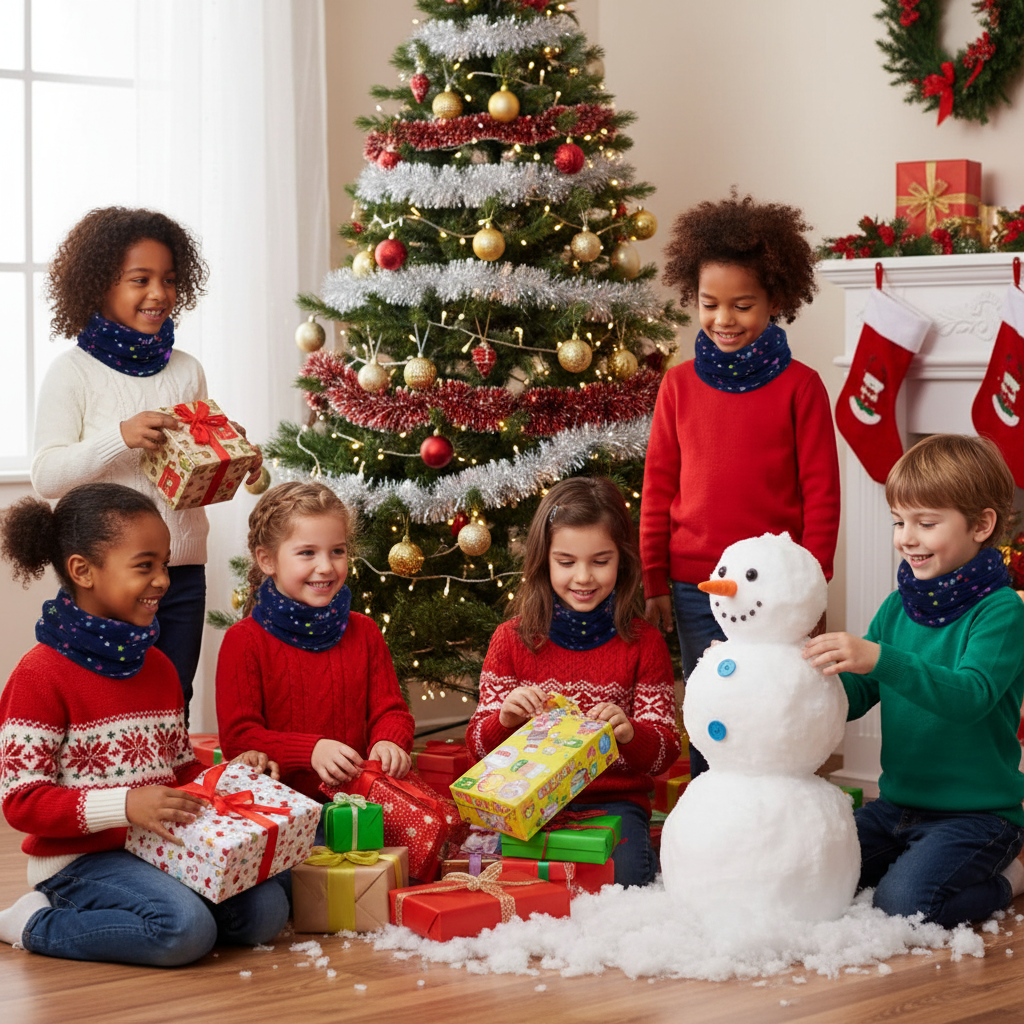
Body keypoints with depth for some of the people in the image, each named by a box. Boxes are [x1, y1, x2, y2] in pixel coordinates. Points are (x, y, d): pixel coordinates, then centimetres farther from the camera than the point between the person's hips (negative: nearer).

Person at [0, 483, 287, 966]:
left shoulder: (158, 668, 14)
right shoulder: (42, 675, -12)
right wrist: (124, 805, -27)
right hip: (80, 858, -8)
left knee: (266, 910, -10)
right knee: (186, 930, -29)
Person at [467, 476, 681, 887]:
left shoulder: (643, 644, 4)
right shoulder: (513, 639, 5)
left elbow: (665, 751, 0)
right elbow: (478, 745, 5)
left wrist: (629, 733, -24)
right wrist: (505, 718, -20)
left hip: (615, 802, 0)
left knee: (619, 882, -29)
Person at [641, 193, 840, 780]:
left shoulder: (799, 387, -3)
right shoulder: (680, 385, 5)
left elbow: (821, 492, -1)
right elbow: (658, 487, 9)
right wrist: (654, 581, 7)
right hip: (694, 588, 3)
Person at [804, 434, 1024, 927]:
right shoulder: (898, 607, 7)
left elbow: (971, 696, -30)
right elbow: (853, 698, 5)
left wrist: (879, 659, -41)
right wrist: (813, 667, -17)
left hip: (979, 813, -7)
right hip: (898, 806, 7)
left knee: (905, 899, -27)